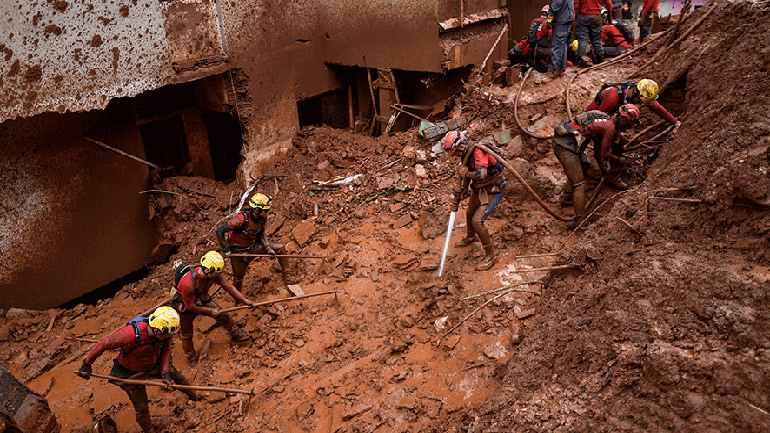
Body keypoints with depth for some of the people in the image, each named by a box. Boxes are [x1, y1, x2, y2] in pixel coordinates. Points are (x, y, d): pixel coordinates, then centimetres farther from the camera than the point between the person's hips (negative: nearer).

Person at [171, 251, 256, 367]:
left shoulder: (214, 273, -26)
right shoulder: (188, 283, -43)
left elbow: (228, 286, -16)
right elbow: (190, 306, -29)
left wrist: (244, 300, -18)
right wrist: (210, 311, -19)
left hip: (201, 300, 5)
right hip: (185, 306, -5)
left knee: (222, 315, 5)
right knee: (186, 335, 11)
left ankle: (235, 334, 30)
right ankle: (192, 361, 33)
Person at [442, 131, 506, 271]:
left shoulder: (479, 152, -29)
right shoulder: (466, 155, 2)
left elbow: (481, 174, -46)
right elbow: (464, 180, 12)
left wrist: (467, 173, -25)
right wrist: (456, 202, 15)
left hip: (493, 191, -10)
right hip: (479, 190, 10)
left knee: (477, 221, -17)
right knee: (470, 215, 26)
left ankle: (490, 255, -3)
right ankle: (470, 238, 58)